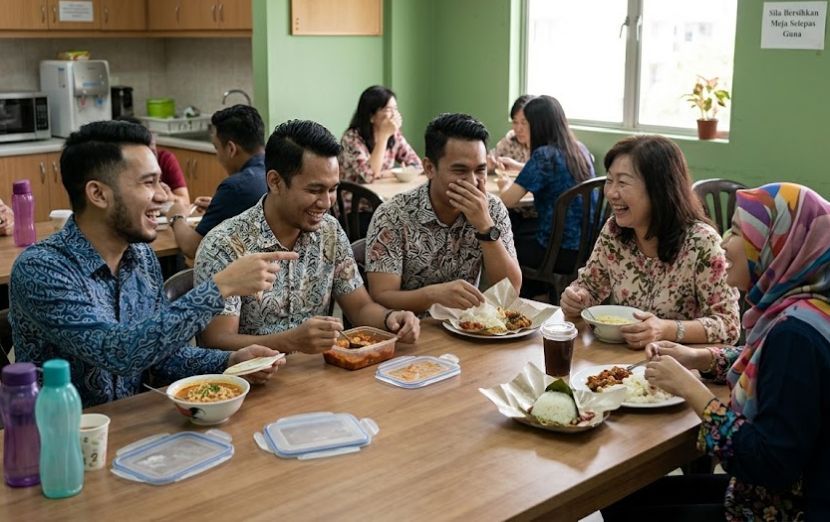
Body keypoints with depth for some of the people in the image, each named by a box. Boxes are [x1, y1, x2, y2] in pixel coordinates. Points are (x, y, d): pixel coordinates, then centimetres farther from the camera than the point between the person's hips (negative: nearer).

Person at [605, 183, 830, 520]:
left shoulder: (797, 334, -28)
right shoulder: (803, 307, 0)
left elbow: (772, 465, -28)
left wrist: (690, 389, -20)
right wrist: (700, 359, 6)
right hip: (782, 493, 8)